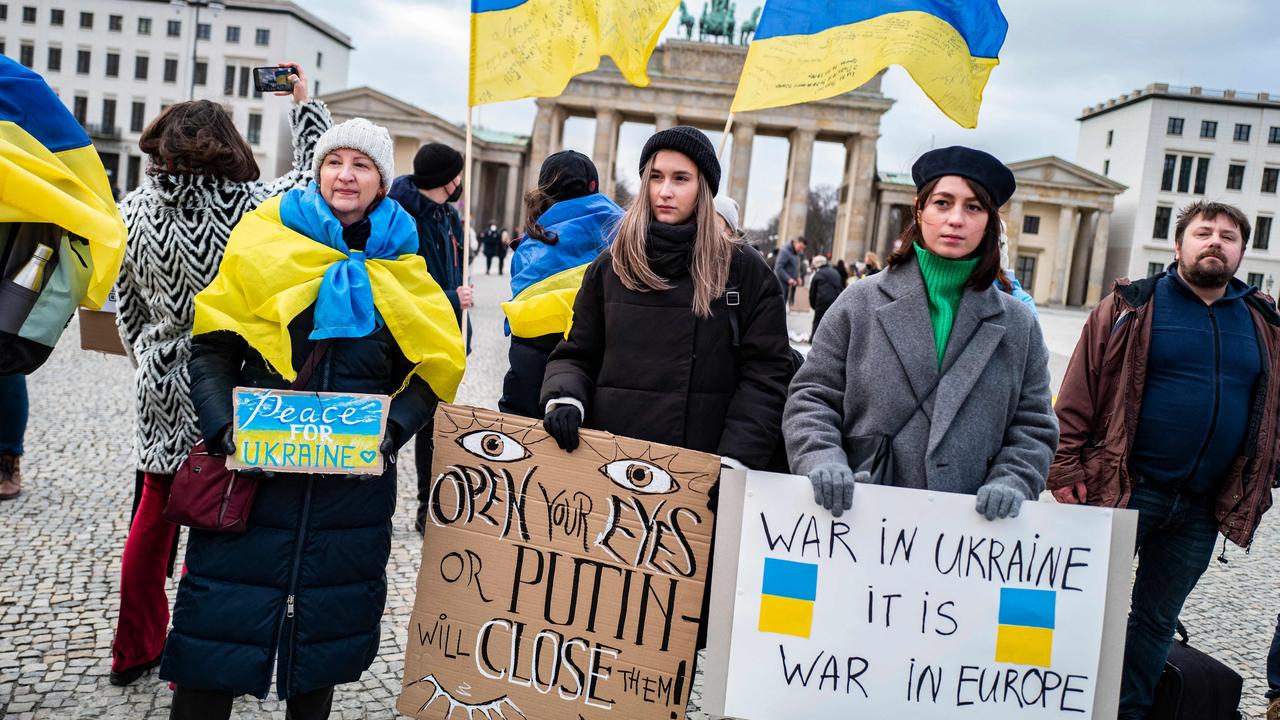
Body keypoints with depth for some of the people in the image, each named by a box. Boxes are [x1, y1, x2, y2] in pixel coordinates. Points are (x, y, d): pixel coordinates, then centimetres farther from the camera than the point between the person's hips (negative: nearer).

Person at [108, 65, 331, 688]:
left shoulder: (134, 211, 0)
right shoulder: (248, 204, -14)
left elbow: (127, 309, 8)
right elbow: (316, 172, 2)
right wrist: (304, 101, 14)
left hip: (162, 383, 5)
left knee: (153, 516, 18)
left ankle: (135, 649, 31)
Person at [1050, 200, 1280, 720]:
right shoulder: (1133, 307, -3)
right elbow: (1077, 396, -7)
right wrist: (1066, 470, -12)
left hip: (1203, 508, 4)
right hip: (1124, 491, -4)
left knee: (1157, 620, 15)